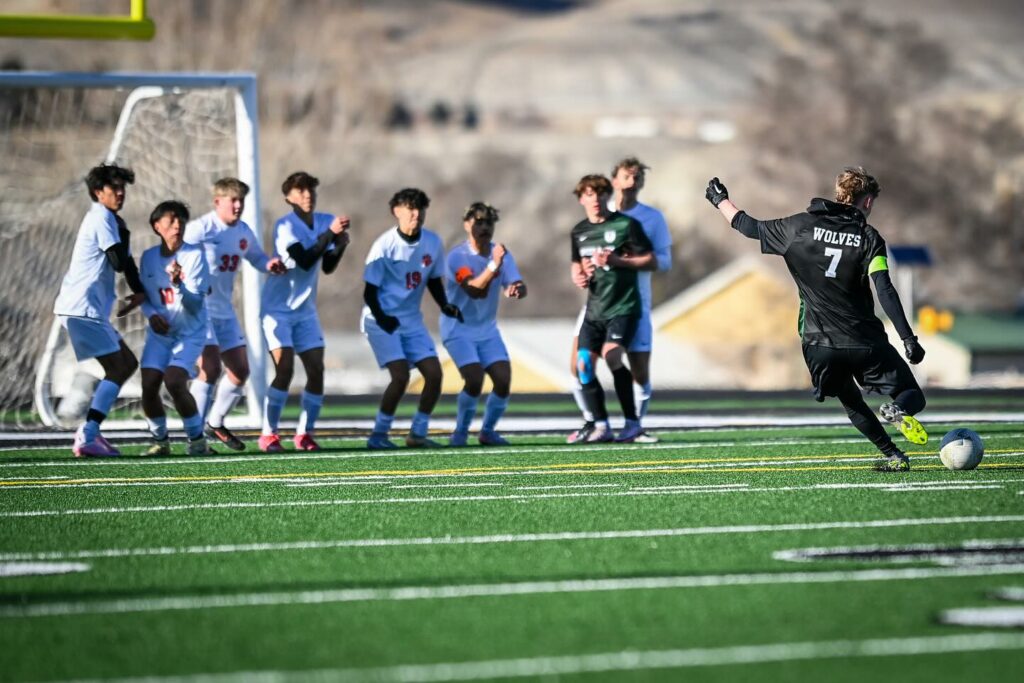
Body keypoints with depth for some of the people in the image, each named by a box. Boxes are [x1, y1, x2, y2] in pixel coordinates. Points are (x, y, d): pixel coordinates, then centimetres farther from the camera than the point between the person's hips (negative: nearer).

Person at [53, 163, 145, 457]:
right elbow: (119, 262, -18)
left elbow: (125, 261, 21)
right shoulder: (102, 218, -12)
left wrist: (139, 291, 7)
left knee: (128, 363, 15)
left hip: (90, 309, 10)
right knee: (117, 369, -12)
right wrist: (123, 233, -2)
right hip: (82, 309, -10)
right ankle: (86, 439, -19)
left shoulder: (107, 218, 21)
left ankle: (90, 430, 13)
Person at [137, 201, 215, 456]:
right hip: (159, 333, 4)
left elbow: (195, 304, -15)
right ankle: (160, 441, 12)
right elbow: (144, 296, 11)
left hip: (189, 333, -4)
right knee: (149, 385, -10)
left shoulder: (194, 255, -11)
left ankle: (197, 439, -4)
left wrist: (178, 284, -32)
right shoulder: (148, 257, 0)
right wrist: (151, 315, -10)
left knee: (174, 382, -22)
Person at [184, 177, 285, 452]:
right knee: (210, 369, -19)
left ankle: (215, 424, 30)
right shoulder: (200, 228, -14)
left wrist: (270, 265, 3)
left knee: (240, 370, 10)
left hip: (225, 312, 8)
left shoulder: (243, 232, 8)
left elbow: (256, 257, 25)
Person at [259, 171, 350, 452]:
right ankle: (268, 435, -8)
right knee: (285, 369, -16)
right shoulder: (285, 226, -15)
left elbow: (327, 267, 5)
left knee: (316, 370, -3)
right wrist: (330, 233, -31)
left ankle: (305, 434, 7)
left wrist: (340, 245, -13)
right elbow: (304, 260, -26)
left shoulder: (325, 221, 3)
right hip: (277, 309, -6)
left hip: (305, 311, 6)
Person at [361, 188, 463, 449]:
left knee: (434, 374, -4)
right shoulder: (385, 245, -16)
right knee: (401, 376, -19)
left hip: (411, 320, 6)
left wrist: (445, 305, -7)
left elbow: (434, 280, 11)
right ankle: (378, 434, -6)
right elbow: (370, 290, -13)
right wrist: (381, 317, -28)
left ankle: (418, 433, 10)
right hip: (382, 321, -6)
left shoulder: (433, 243, -2)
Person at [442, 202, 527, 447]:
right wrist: (493, 265, -41)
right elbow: (474, 290, -28)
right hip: (458, 330, -5)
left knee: (503, 380, -9)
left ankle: (488, 431, 11)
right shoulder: (457, 256, -15)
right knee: (474, 379, -21)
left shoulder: (501, 254, 0)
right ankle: (460, 433, -1)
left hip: (487, 330, 5)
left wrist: (516, 289, -38)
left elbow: (518, 285, -14)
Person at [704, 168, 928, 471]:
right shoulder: (869, 237, -2)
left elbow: (750, 227, 16)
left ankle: (892, 456, 8)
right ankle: (899, 410, -30)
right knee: (913, 397, 7)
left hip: (819, 345, 2)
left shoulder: (801, 226, 4)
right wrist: (908, 338, -15)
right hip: (864, 341, -2)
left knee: (851, 401, 25)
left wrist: (720, 199, 33)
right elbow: (884, 291, -13)